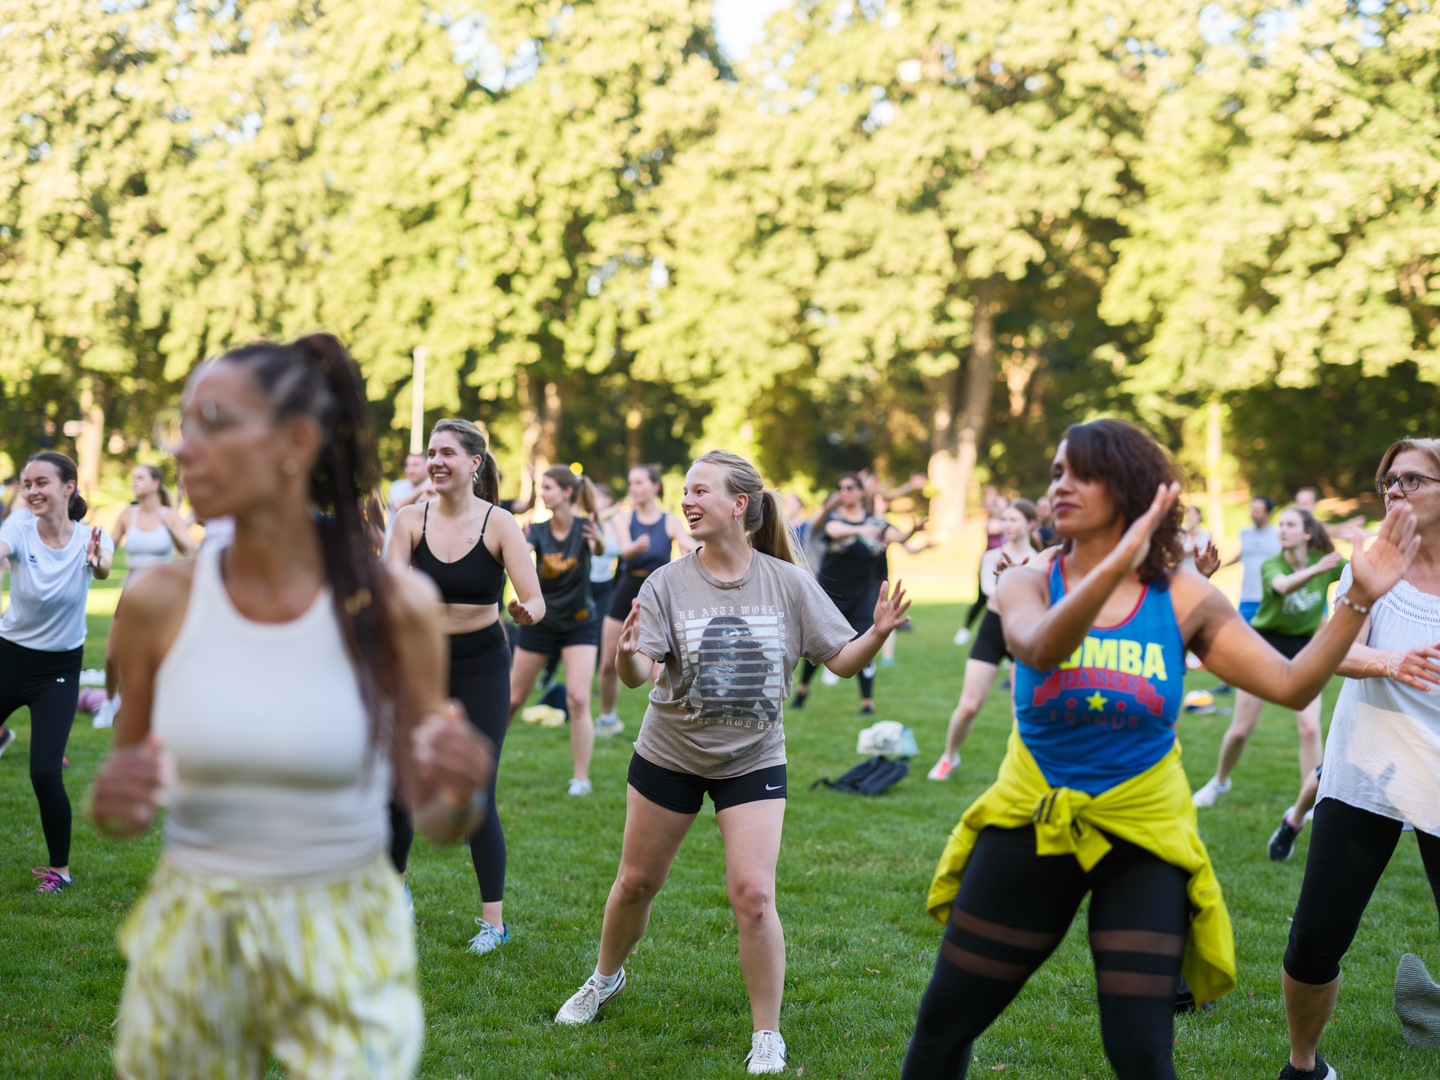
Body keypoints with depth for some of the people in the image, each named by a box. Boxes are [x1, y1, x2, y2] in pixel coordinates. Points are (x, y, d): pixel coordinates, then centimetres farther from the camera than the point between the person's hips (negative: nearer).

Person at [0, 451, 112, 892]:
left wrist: (98, 562, -60)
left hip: (58, 670, -2)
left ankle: (60, 868, 10)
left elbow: (103, 567, -36)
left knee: (45, 773, -10)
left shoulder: (89, 539, -14)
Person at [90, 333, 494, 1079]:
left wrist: (460, 794, -22)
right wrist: (114, 805, -15)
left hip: (345, 947, -2)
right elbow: (128, 806, 7)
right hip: (189, 940, 2)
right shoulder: (159, 603, -6)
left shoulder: (393, 608, -10)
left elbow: (434, 821, 0)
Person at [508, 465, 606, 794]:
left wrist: (599, 542, -60)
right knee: (512, 699, 8)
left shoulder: (585, 527, -13)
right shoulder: (538, 530, -7)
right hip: (540, 623, 2)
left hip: (579, 625, -2)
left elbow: (598, 549, -36)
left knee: (578, 699, -13)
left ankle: (581, 777, -5)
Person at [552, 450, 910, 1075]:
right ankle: (606, 977, 45)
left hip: (752, 760, -1)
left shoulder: (788, 583, -9)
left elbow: (842, 661, -6)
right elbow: (639, 674, -20)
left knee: (752, 894, -13)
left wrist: (877, 635, -27)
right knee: (636, 882, 15)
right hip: (669, 754, 1)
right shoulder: (668, 583, -11)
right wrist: (627, 655, -43)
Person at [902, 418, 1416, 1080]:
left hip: (1141, 838, -1)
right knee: (943, 1023, 8)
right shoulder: (1029, 583, -8)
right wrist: (1119, 563, -48)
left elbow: (1291, 686, -8)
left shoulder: (1181, 598, -5)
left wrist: (1358, 600, -20)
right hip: (1031, 826, 1)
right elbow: (1038, 648, -33)